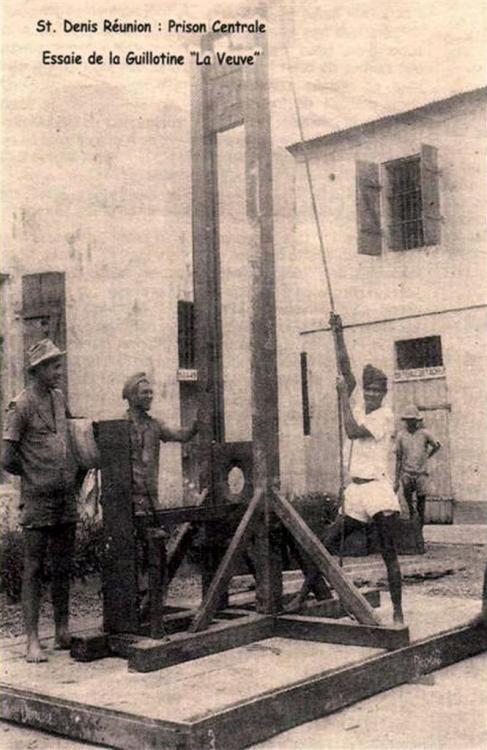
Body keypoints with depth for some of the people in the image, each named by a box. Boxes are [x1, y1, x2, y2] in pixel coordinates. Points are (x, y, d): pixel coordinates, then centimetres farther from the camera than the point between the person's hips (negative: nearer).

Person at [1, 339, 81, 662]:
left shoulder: (59, 397, 10)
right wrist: (34, 475, 2)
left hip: (67, 496, 6)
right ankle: (33, 641, 3)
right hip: (38, 499, -6)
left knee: (64, 568, 11)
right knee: (34, 569, -2)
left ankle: (63, 632, 22)